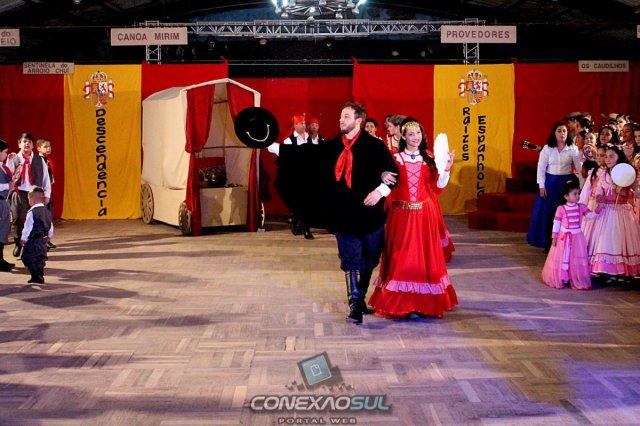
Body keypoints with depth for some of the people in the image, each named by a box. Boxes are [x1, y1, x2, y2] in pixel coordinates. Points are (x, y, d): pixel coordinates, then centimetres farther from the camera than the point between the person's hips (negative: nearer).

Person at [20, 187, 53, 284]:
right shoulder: (47, 212, 7)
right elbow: (51, 227, 15)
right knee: (40, 258, 14)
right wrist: (49, 236, 28)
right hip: (43, 240, 8)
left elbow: (27, 227, -15)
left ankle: (36, 276, -7)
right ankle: (40, 277, 15)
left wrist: (23, 238, -8)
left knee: (27, 257, 0)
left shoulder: (32, 212, -16)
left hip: (33, 240, -8)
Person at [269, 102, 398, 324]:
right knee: (351, 259, 2)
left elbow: (392, 172, -5)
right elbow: (305, 153, 6)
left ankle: (360, 297, 28)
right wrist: (273, 147, 3)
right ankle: (355, 304, 6)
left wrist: (380, 190, -19)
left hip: (369, 212, -2)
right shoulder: (332, 146, 5)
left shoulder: (374, 146, -6)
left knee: (369, 258, 10)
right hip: (344, 213, 2)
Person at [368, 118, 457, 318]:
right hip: (401, 213, -2)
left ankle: (425, 302, 14)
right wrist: (384, 179, -23)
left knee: (424, 256, 5)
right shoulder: (395, 159, 2)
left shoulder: (428, 159, 8)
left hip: (424, 213, 2)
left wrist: (445, 169, -11)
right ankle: (398, 302, 9)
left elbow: (438, 187, 1)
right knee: (401, 257, 1)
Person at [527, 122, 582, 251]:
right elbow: (541, 168, 0)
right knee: (548, 213, 3)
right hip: (550, 182, 0)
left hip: (566, 182, 0)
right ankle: (548, 243, 13)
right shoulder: (547, 148, -1)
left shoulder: (573, 149, -1)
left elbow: (580, 167, -4)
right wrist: (541, 185, -5)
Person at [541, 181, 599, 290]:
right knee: (561, 259, 6)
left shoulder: (581, 207, 1)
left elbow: (591, 215, -3)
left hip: (577, 237, 2)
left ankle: (577, 282, 12)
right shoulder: (561, 209, -8)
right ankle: (559, 280, 18)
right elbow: (556, 223, -6)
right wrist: (554, 237, -7)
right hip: (564, 237, -2)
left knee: (576, 260, 5)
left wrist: (598, 209, -19)